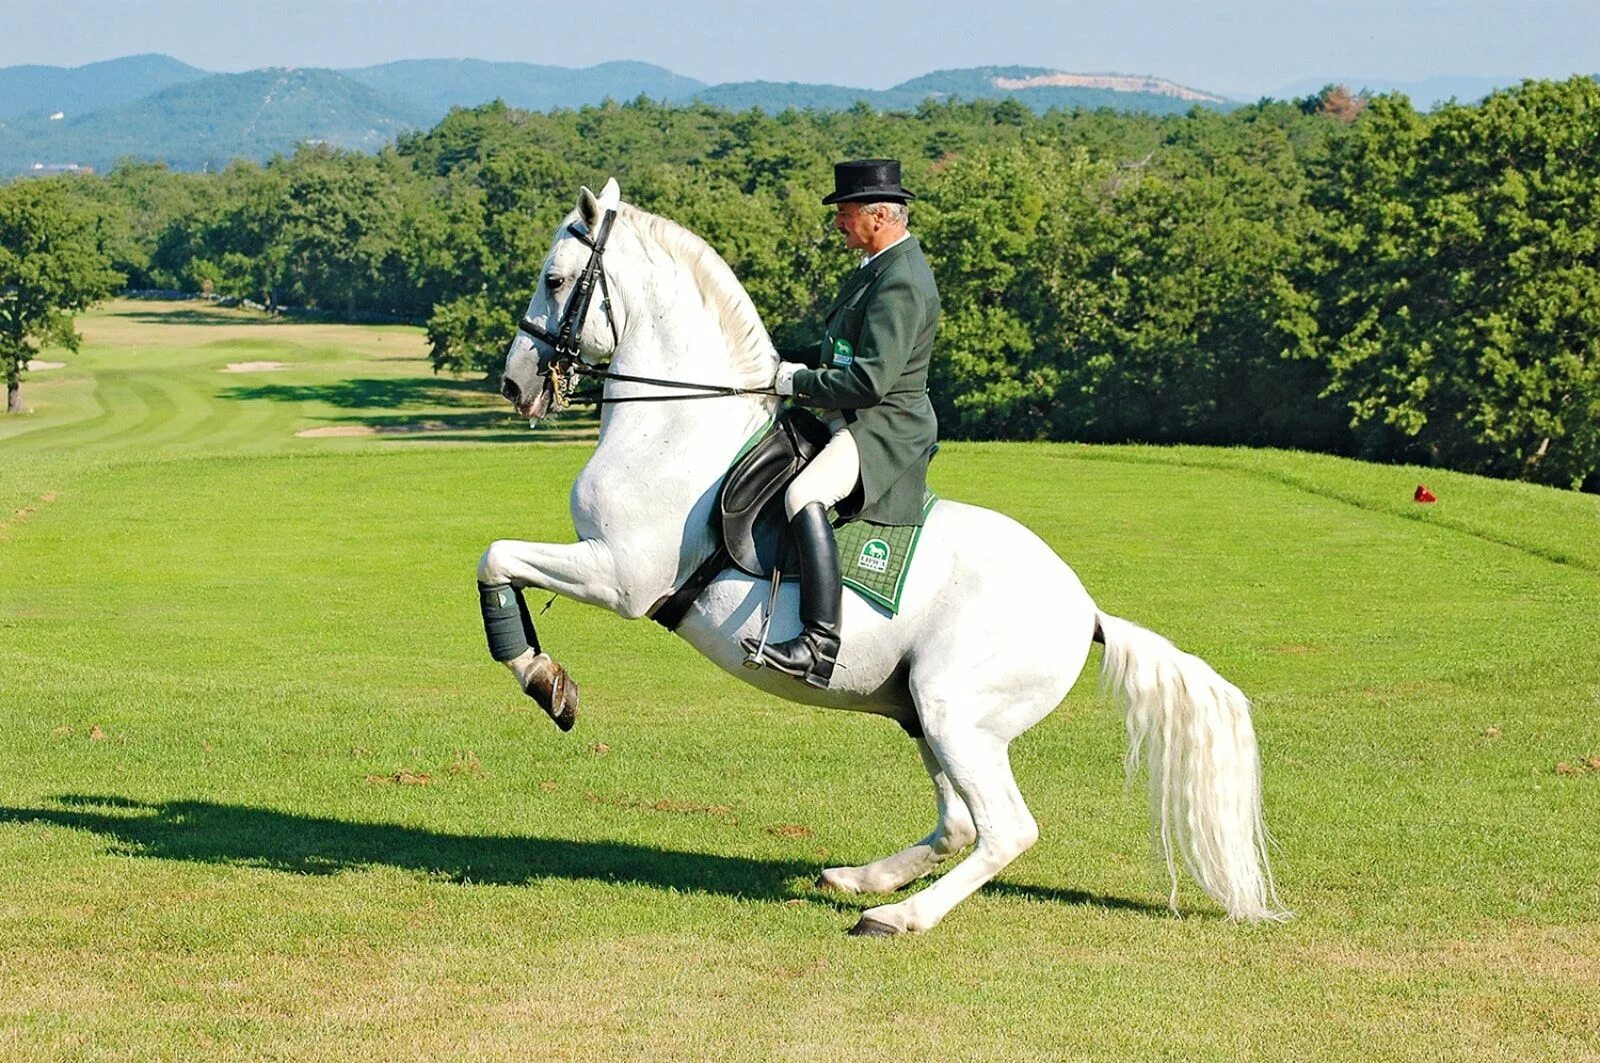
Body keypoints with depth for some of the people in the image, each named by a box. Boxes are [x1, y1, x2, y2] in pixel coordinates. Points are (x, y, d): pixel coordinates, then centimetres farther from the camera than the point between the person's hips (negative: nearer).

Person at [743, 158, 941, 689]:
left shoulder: (901, 282, -19)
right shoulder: (882, 266, 14)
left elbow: (871, 379, -26)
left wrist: (799, 382, -15)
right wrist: (785, 360, 12)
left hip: (884, 428, -12)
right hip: (858, 424, 12)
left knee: (804, 494, -36)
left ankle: (820, 646, -44)